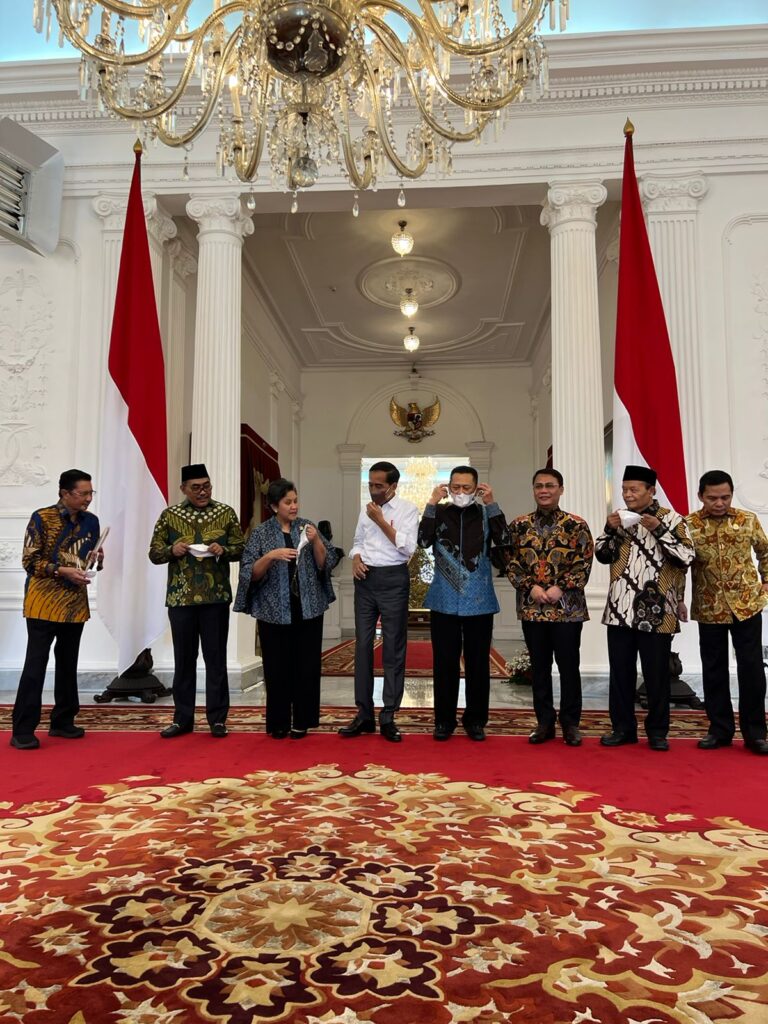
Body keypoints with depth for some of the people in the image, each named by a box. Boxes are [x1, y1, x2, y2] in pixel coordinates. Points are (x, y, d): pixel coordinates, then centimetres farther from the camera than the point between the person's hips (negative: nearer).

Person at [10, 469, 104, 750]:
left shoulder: (91, 521, 5)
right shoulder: (42, 518, -9)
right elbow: (29, 561, -10)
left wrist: (96, 559, -7)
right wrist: (62, 571, -21)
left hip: (76, 603, 5)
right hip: (44, 603, -5)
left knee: (68, 664, 12)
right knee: (35, 665, -4)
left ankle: (62, 721, 23)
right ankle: (22, 730, 2)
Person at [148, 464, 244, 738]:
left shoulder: (226, 513, 4)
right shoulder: (169, 515, 4)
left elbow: (241, 548, 6)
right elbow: (154, 553, 5)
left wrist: (223, 550, -14)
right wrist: (172, 550, -15)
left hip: (216, 597, 0)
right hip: (180, 597, 1)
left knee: (216, 658, 4)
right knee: (183, 659, 8)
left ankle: (217, 718, 14)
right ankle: (182, 718, 19)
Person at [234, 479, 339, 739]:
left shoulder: (307, 527, 6)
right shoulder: (261, 533, 0)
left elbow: (326, 564, 2)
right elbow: (250, 573, -6)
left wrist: (315, 541, -14)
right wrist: (270, 556, -21)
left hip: (308, 608, 2)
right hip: (274, 611, -1)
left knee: (306, 666, 3)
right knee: (277, 668, 2)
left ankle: (302, 721, 15)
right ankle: (278, 722, 15)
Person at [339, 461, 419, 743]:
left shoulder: (407, 509, -3)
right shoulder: (366, 509, 13)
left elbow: (407, 547, -14)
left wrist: (380, 521, -13)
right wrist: (355, 558, -1)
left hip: (392, 579, -5)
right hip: (365, 579, 5)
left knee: (393, 648, 1)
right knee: (363, 645, 6)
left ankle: (388, 717, 9)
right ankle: (364, 714, 14)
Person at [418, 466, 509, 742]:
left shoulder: (486, 514, 4)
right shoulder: (439, 513, 4)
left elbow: (503, 540, -12)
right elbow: (423, 541, -12)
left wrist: (491, 504, -12)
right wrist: (432, 503, -12)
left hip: (479, 602, 0)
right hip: (445, 601, 0)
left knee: (478, 663, 7)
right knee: (444, 663, 6)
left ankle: (475, 720, 20)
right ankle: (444, 719, 18)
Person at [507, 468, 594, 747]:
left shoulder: (576, 525, -1)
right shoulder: (519, 525, 5)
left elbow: (584, 563, -5)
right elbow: (511, 562, 3)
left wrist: (561, 587, -15)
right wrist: (530, 587, -11)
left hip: (567, 607, -2)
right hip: (531, 607, 2)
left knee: (569, 667, 5)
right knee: (539, 667, 10)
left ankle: (570, 723, 19)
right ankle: (545, 722, 22)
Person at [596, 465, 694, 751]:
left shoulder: (670, 519, -2)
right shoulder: (620, 519, 11)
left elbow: (686, 557, -10)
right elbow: (603, 556, 10)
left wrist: (658, 530, -17)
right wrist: (610, 530, -7)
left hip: (655, 612, -4)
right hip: (620, 610, 4)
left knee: (656, 673, 5)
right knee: (620, 672, 9)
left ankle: (657, 731, 19)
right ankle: (623, 727, 20)